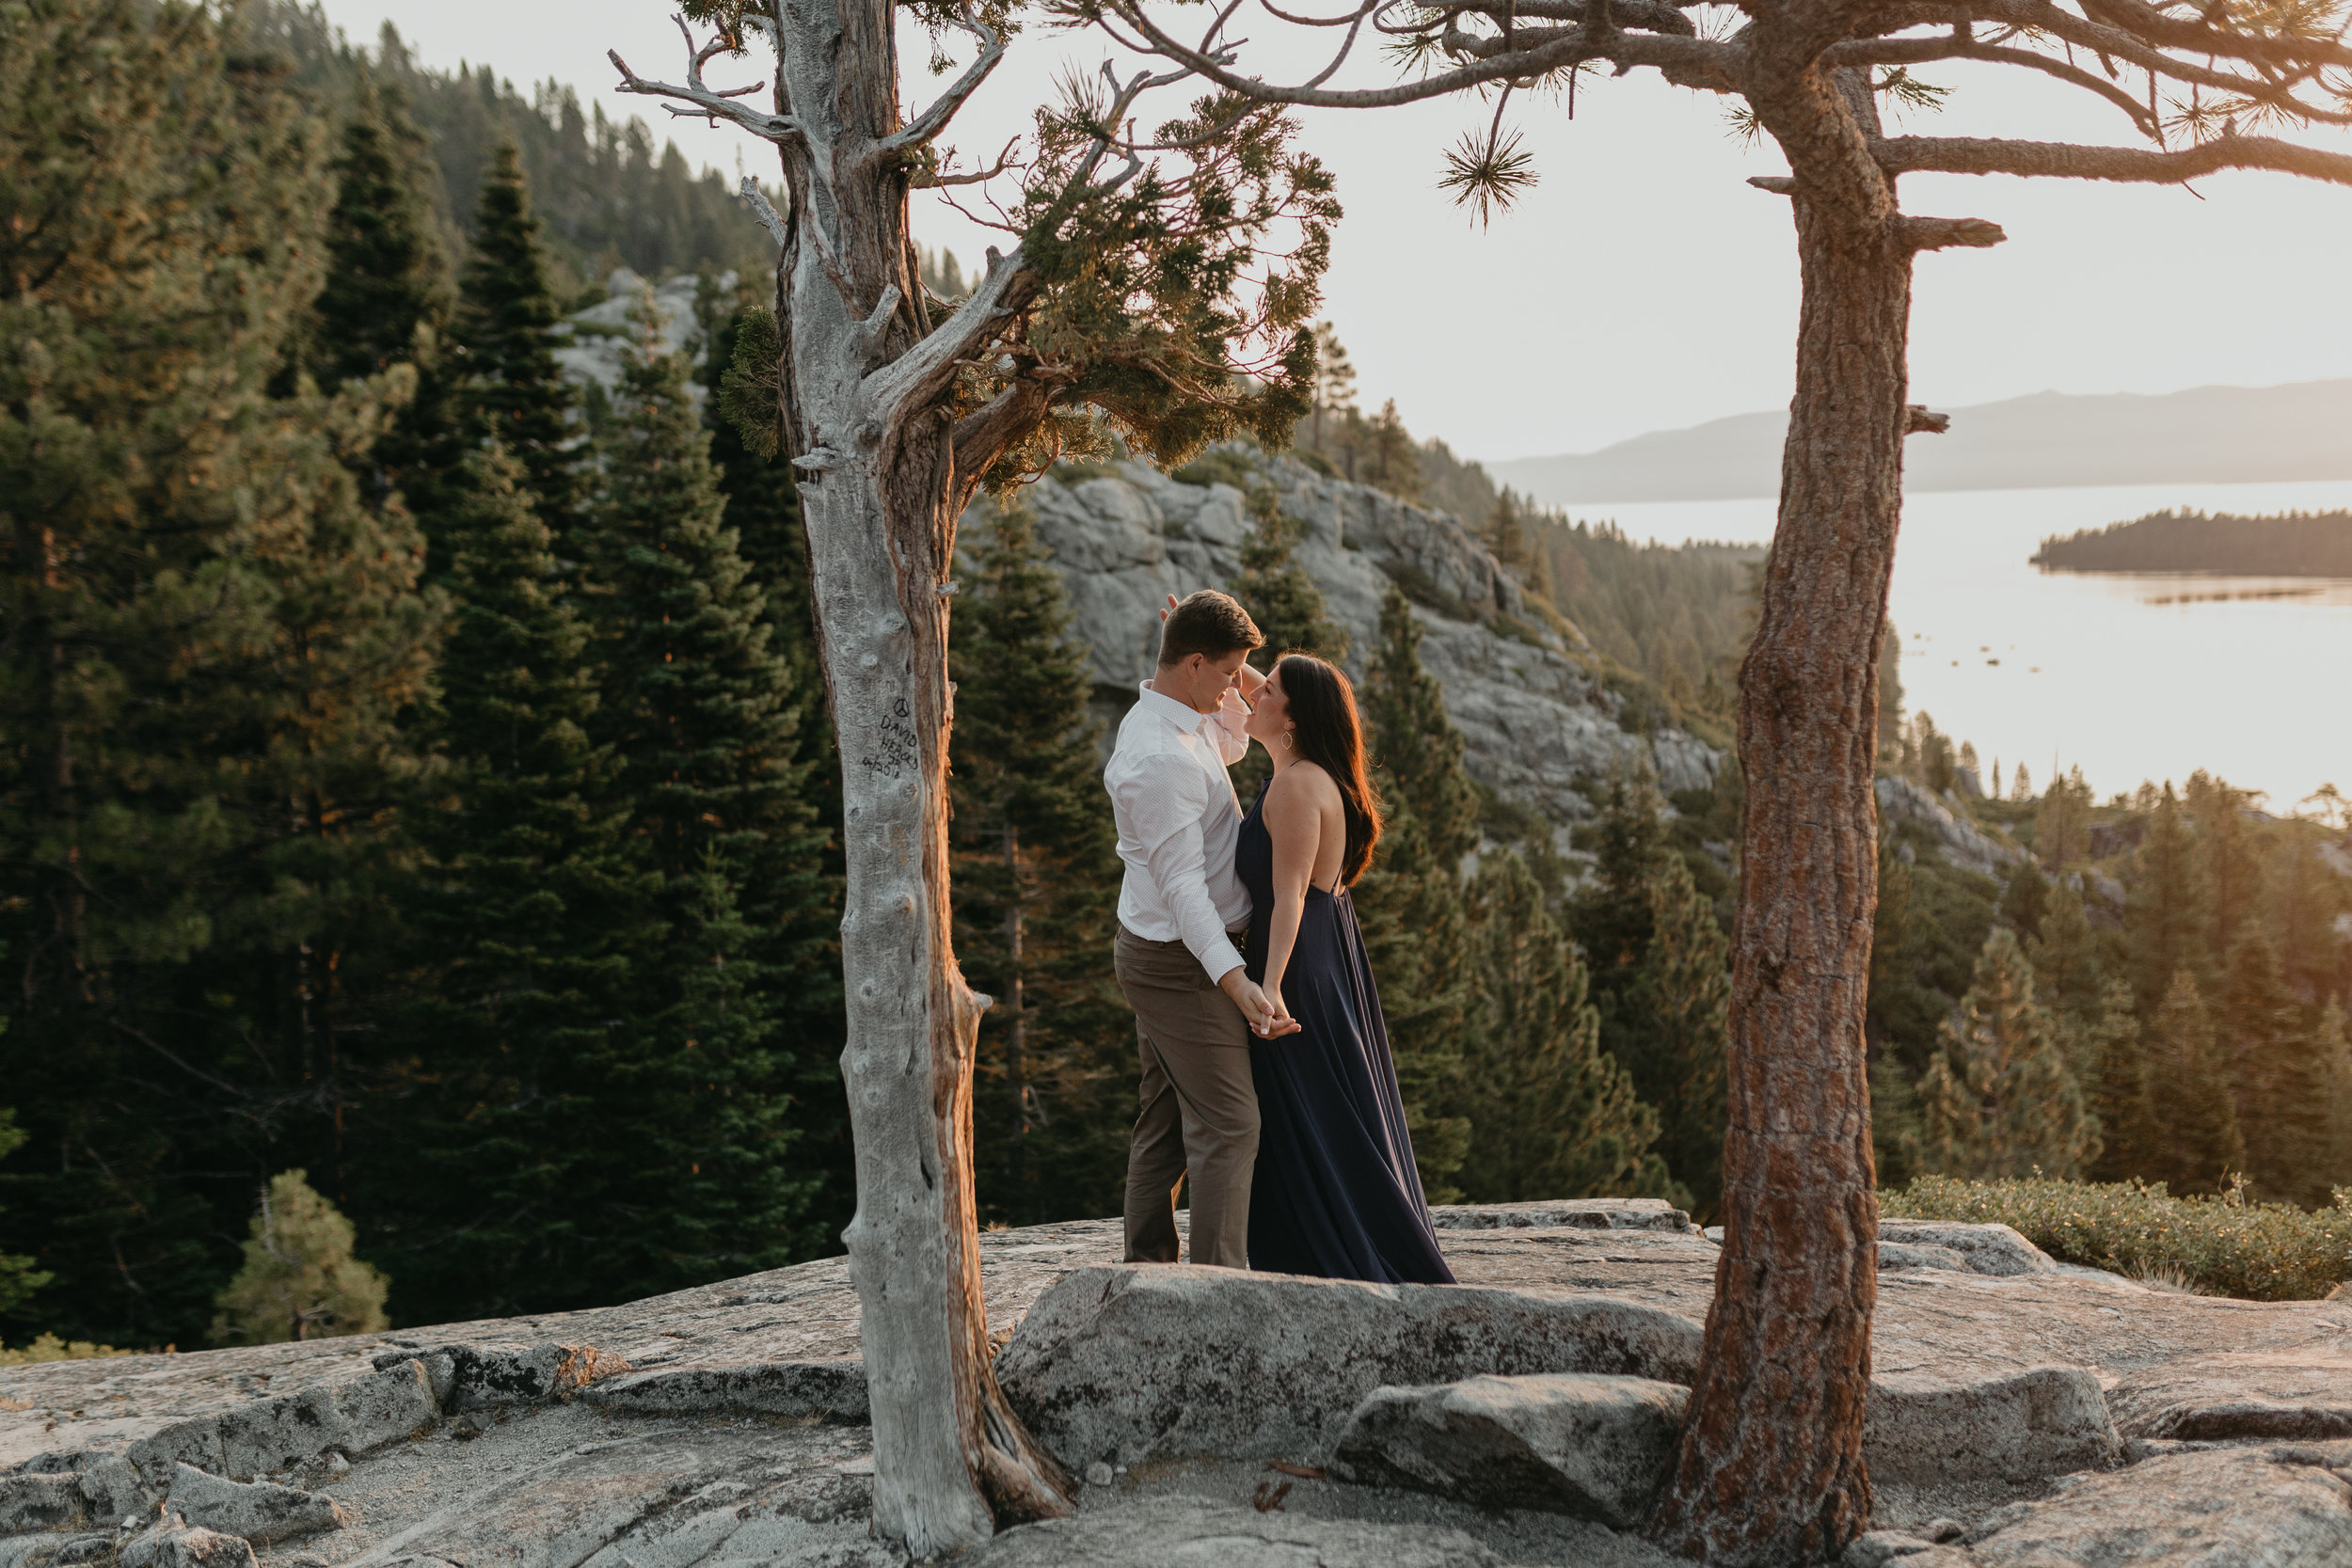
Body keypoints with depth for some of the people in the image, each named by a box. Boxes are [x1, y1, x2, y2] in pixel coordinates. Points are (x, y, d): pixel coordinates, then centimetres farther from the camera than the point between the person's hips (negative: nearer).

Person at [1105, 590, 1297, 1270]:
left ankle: (1147, 1269, 19)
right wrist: (1234, 979, -33)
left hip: (1154, 952, 10)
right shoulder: (1162, 758, -24)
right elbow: (1181, 882, -27)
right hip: (1182, 961, -10)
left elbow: (1231, 743, 30)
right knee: (1228, 1126, -9)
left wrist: (1236, 683, 11)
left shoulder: (1163, 718, 8)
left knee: (1165, 1125, 13)